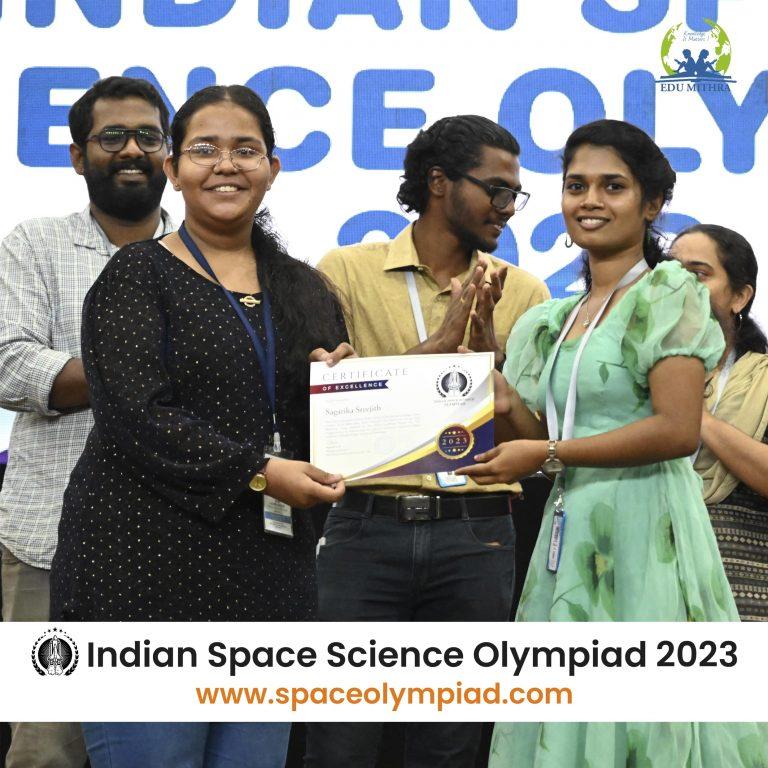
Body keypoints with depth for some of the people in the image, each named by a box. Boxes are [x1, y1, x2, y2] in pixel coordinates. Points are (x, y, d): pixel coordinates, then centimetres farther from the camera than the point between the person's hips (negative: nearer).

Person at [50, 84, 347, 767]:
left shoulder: (305, 291, 17)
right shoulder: (138, 275, 0)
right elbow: (135, 416, -13)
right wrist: (258, 472, -17)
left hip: (267, 575, 5)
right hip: (146, 566, -5)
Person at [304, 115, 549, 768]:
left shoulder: (521, 293, 9)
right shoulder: (347, 271, 3)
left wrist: (486, 336, -10)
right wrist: (439, 343, -12)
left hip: (474, 535, 2)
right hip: (368, 524, -2)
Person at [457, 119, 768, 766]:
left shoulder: (669, 295, -3)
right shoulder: (555, 321, 18)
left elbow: (678, 430, -14)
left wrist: (546, 454, -12)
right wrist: (508, 405, -1)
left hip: (645, 525, -6)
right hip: (571, 535, 7)